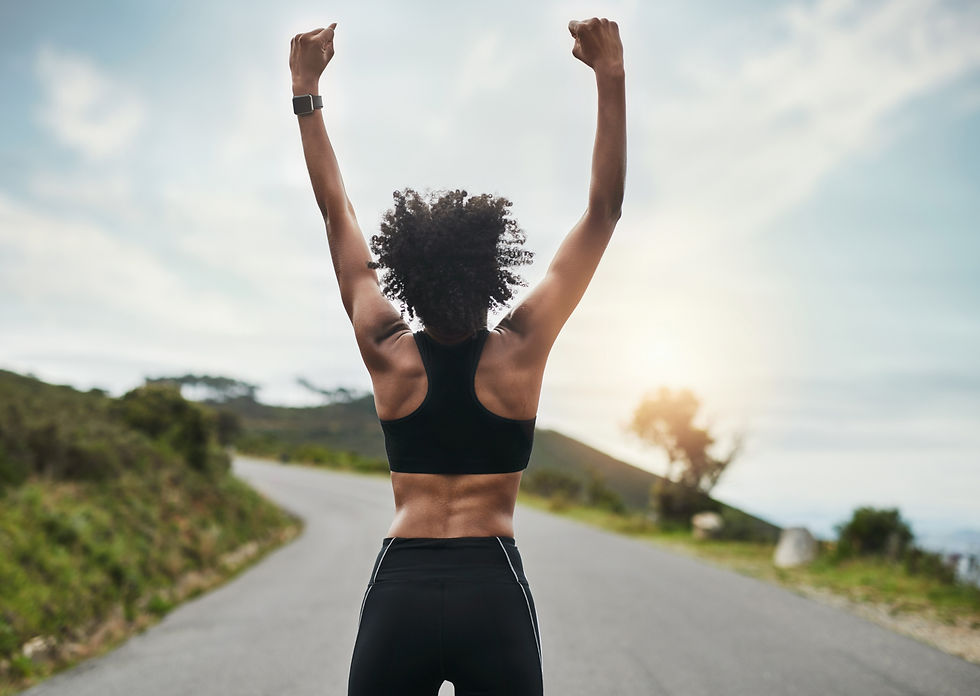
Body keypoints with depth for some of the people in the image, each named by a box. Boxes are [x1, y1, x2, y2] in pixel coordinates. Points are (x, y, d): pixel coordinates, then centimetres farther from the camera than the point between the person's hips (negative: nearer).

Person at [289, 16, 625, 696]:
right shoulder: (519, 351, -4)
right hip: (493, 589, -2)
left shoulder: (389, 353, 0)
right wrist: (611, 75, 1)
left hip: (398, 591, 2)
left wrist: (306, 90, 14)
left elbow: (337, 213, 8)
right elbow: (604, 211, 0)